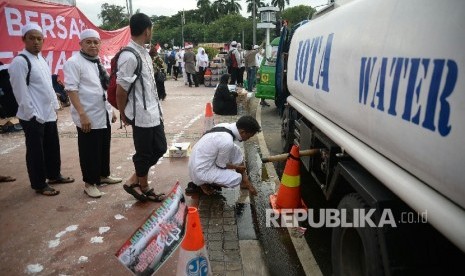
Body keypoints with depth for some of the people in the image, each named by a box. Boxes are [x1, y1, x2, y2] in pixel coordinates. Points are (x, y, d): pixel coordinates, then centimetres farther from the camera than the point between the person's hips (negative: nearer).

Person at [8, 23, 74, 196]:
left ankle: (54, 175, 34)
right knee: (36, 152, 4)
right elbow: (21, 92, -17)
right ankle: (39, 185, 17)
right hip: (33, 117, -8)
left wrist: (55, 105, 14)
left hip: (49, 114, 8)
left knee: (53, 147, 18)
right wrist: (33, 114, -17)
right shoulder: (19, 62, -14)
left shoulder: (41, 58, 12)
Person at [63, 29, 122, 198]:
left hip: (104, 115, 8)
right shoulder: (74, 62, -11)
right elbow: (71, 90, -18)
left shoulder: (97, 63, 14)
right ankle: (90, 183, 17)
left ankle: (103, 175, 33)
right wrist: (82, 114, -24)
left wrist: (111, 110, 18)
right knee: (90, 151, 3)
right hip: (88, 117, -8)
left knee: (104, 147, 17)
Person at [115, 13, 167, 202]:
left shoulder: (144, 53, 10)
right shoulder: (129, 57, -19)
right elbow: (121, 90, -15)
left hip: (153, 111, 9)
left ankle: (134, 181, 29)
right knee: (145, 153, 6)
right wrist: (123, 115, -4)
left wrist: (157, 108, 14)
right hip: (141, 114, -9)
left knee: (159, 148, 16)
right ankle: (143, 187, 29)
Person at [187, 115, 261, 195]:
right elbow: (221, 164, -15)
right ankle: (203, 184, 1)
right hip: (200, 170, -9)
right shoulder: (227, 142, -30)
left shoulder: (226, 126, -4)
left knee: (236, 151, 6)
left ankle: (245, 182, 14)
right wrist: (237, 167, 4)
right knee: (237, 178, -14)